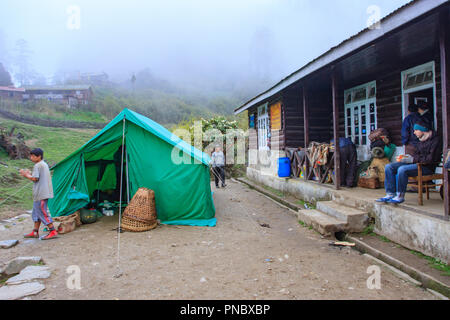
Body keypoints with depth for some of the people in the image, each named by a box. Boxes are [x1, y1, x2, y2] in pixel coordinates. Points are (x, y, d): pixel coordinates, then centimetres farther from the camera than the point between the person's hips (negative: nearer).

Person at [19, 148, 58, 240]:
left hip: (41, 194, -10)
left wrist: (26, 174, -1)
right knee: (36, 212, 17)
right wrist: (29, 174, 16)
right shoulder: (45, 164, 17)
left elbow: (34, 179, -16)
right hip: (44, 192, 10)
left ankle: (53, 231, -6)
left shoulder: (37, 165, -13)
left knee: (42, 212, -7)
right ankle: (35, 232, 24)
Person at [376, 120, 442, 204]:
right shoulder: (421, 140, 17)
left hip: (427, 167, -9)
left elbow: (431, 159, -18)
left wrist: (413, 159, -19)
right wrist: (408, 157, 3)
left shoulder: (435, 140, -8)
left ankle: (400, 196, -22)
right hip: (416, 163, 9)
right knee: (389, 167, -8)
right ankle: (390, 194, -12)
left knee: (402, 169, -34)